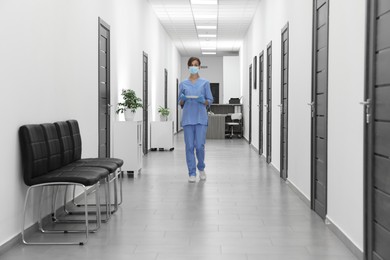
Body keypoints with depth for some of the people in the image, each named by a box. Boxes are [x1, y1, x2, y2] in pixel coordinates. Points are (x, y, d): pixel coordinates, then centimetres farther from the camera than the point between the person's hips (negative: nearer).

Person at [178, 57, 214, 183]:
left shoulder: (205, 83, 6)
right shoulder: (183, 84, 9)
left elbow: (210, 100, 6)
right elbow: (180, 103, 12)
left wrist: (203, 101, -15)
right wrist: (182, 99, -10)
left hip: (201, 118, -1)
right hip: (188, 118, 1)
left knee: (199, 146, -5)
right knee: (189, 146, 0)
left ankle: (201, 168, 21)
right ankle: (192, 173, 9)